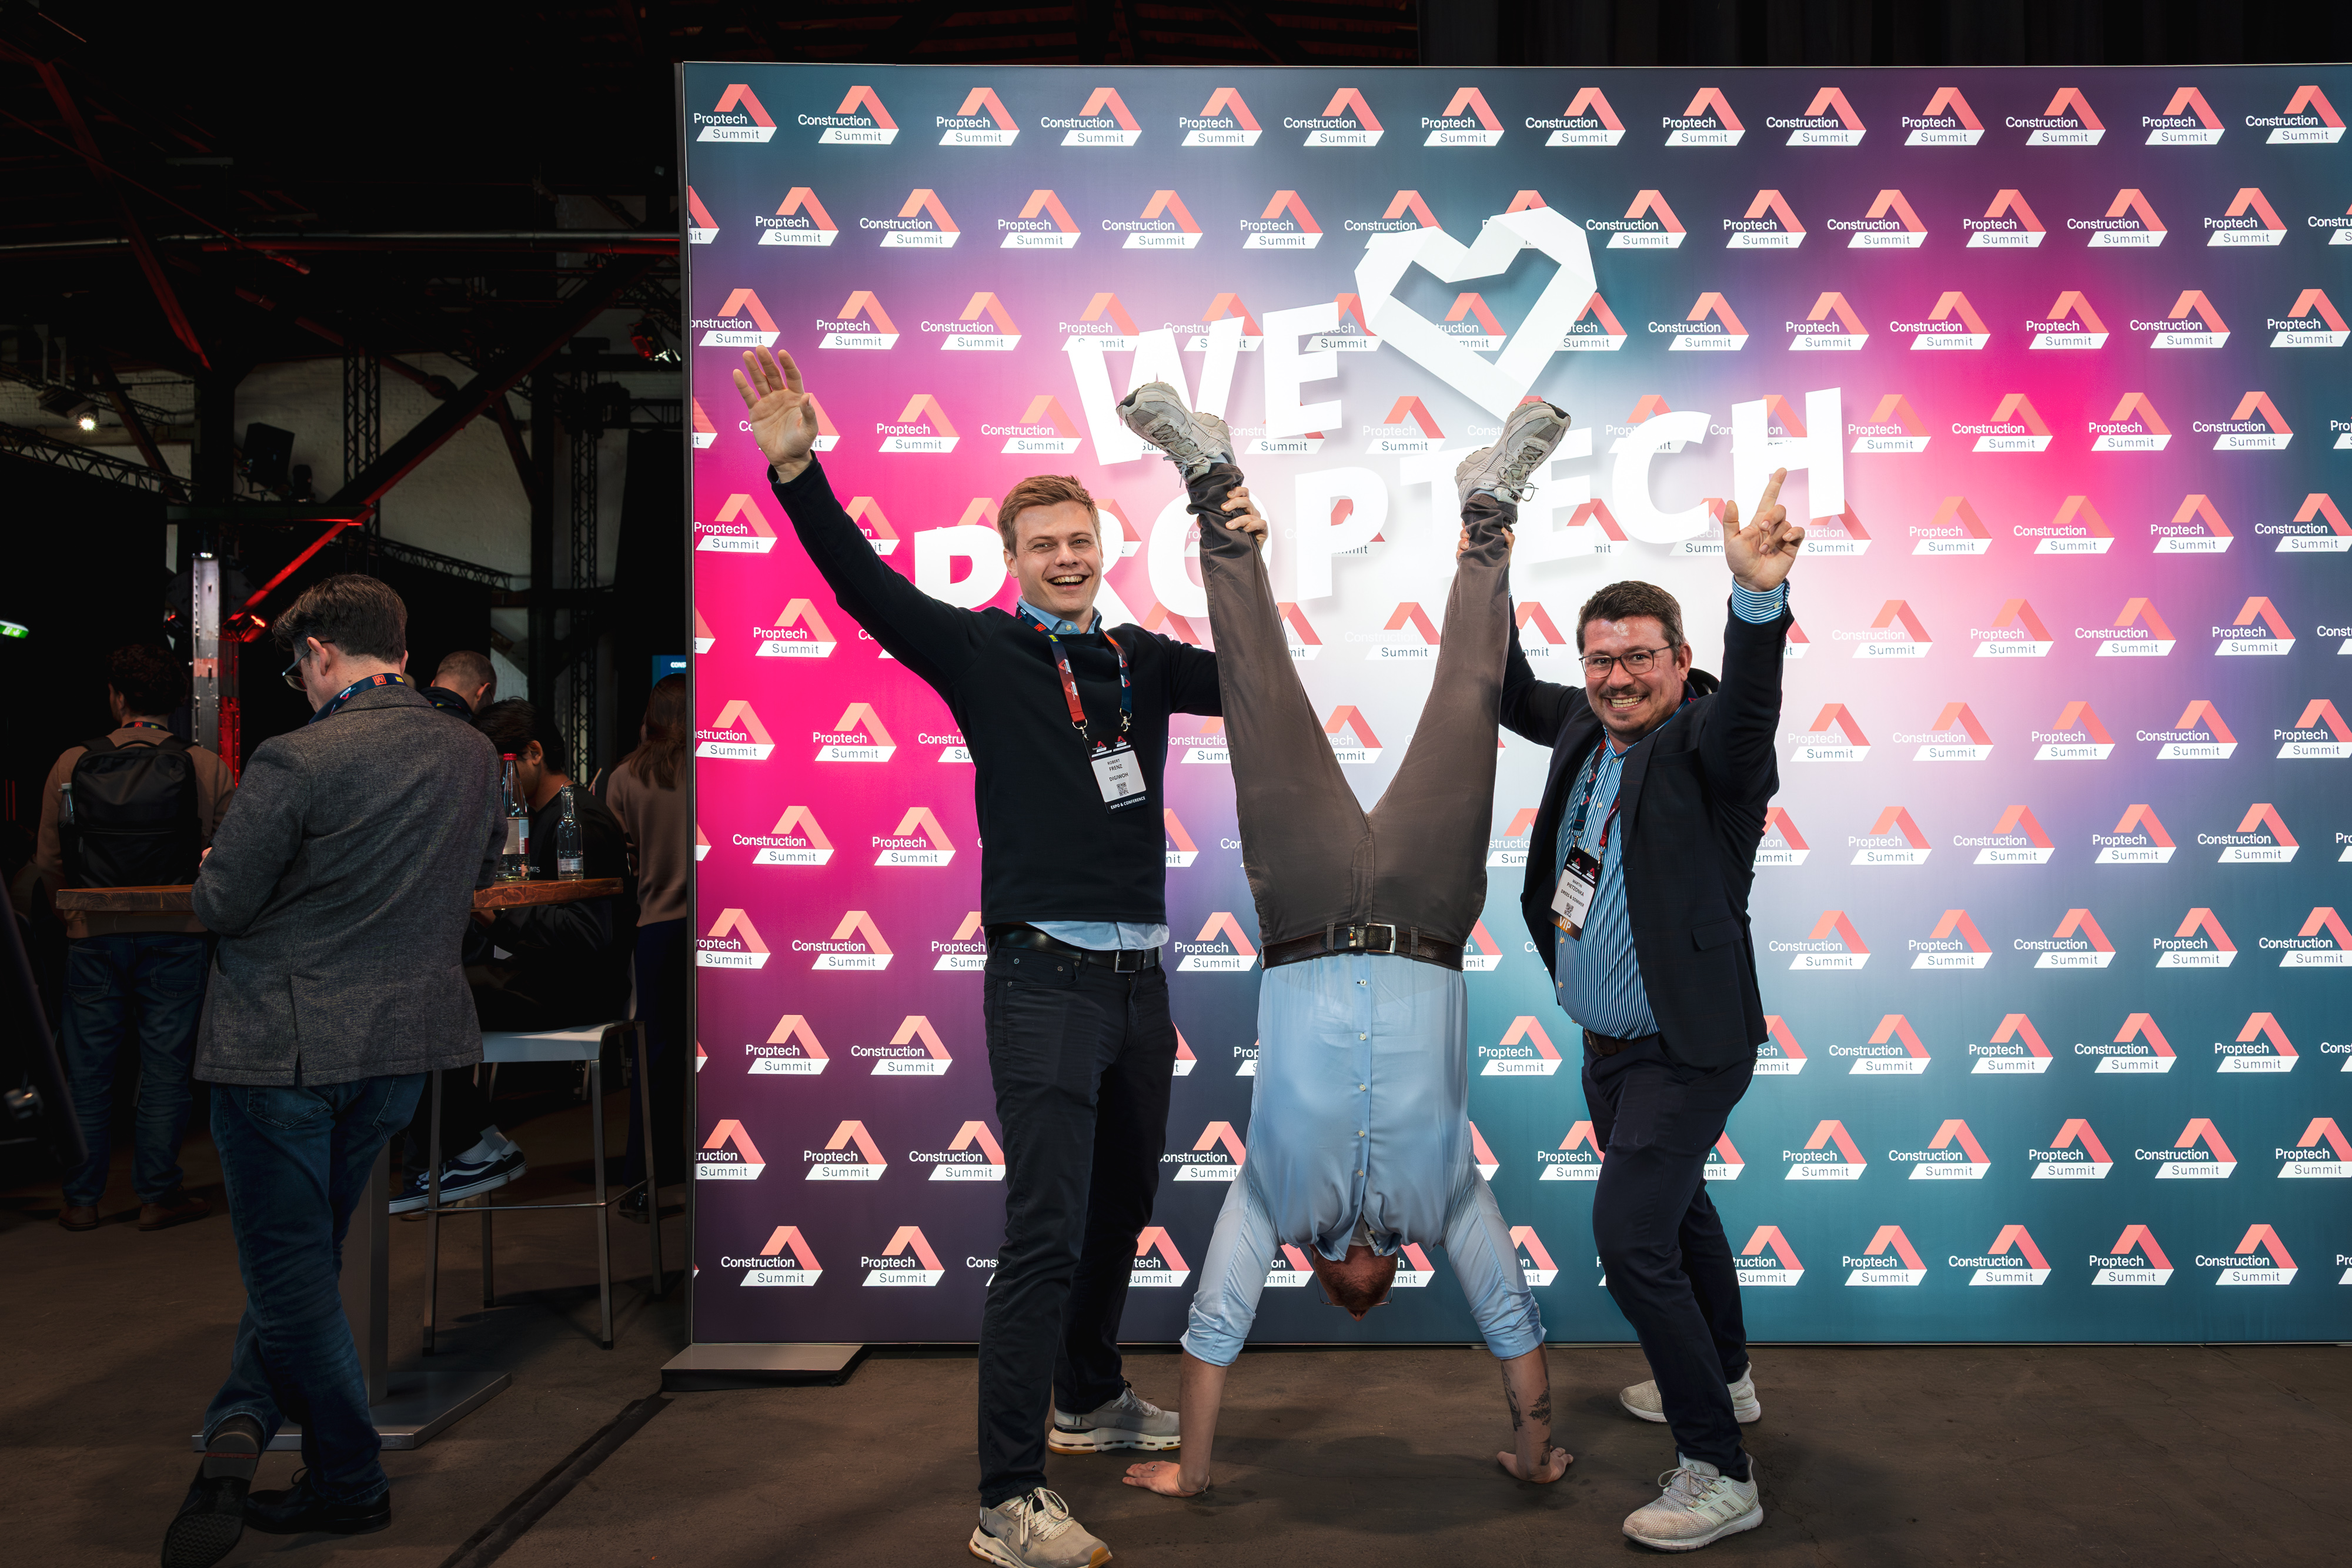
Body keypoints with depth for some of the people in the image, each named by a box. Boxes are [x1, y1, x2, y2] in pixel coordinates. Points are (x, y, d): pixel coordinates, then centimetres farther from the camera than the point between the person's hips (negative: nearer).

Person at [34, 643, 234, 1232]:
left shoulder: (72, 765, -2)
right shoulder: (207, 769, -7)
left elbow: (48, 859, 3)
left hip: (94, 936, 1)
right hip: (175, 937, -1)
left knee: (88, 1067, 11)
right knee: (165, 1063, 7)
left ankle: (81, 1198, 18)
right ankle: (158, 1193, 12)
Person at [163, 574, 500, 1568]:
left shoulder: (298, 760, -18)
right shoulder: (475, 756, 1)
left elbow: (218, 905, -13)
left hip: (281, 1045, -6)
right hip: (404, 1040, 6)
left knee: (290, 1264, 7)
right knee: (307, 1251, 20)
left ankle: (349, 1484, 13)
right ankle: (240, 1430, 17)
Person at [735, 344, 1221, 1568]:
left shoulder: (1140, 660, 11)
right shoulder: (983, 652, -3)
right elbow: (866, 586, -15)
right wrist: (796, 469, -27)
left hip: (1139, 974, 6)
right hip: (1046, 976, -6)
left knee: (1122, 1209, 20)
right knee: (1045, 1234, -10)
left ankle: (1091, 1398, 42)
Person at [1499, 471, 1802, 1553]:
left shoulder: (1705, 747, -19)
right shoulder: (1586, 727, 3)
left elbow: (1749, 700, -41)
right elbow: (1517, 700, 21)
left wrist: (1758, 594, -60)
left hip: (1684, 1050, -9)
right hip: (1610, 1043, 9)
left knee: (1631, 1238, -14)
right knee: (1674, 1208, 26)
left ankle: (1718, 1473, -2)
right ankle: (1724, 1376, 49)